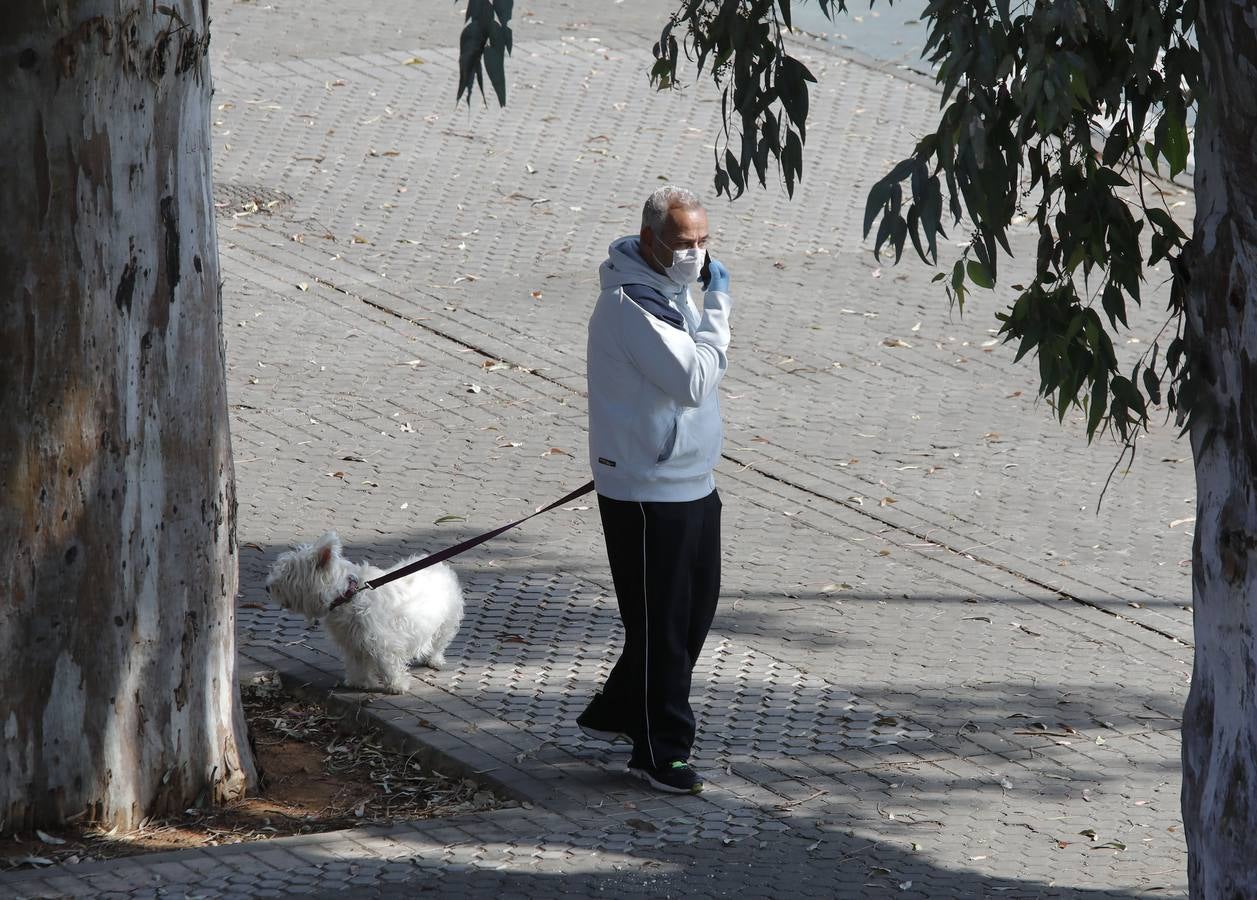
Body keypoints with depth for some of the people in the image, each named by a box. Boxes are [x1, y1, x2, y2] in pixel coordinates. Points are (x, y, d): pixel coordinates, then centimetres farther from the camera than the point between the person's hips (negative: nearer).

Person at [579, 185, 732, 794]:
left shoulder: (672, 293, 11)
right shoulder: (630, 307, -22)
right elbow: (694, 379, -27)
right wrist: (718, 305, -21)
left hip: (692, 484, 10)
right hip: (647, 493, -10)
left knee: (696, 608, 18)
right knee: (661, 623, -2)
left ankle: (615, 713, 32)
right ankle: (658, 750, 9)